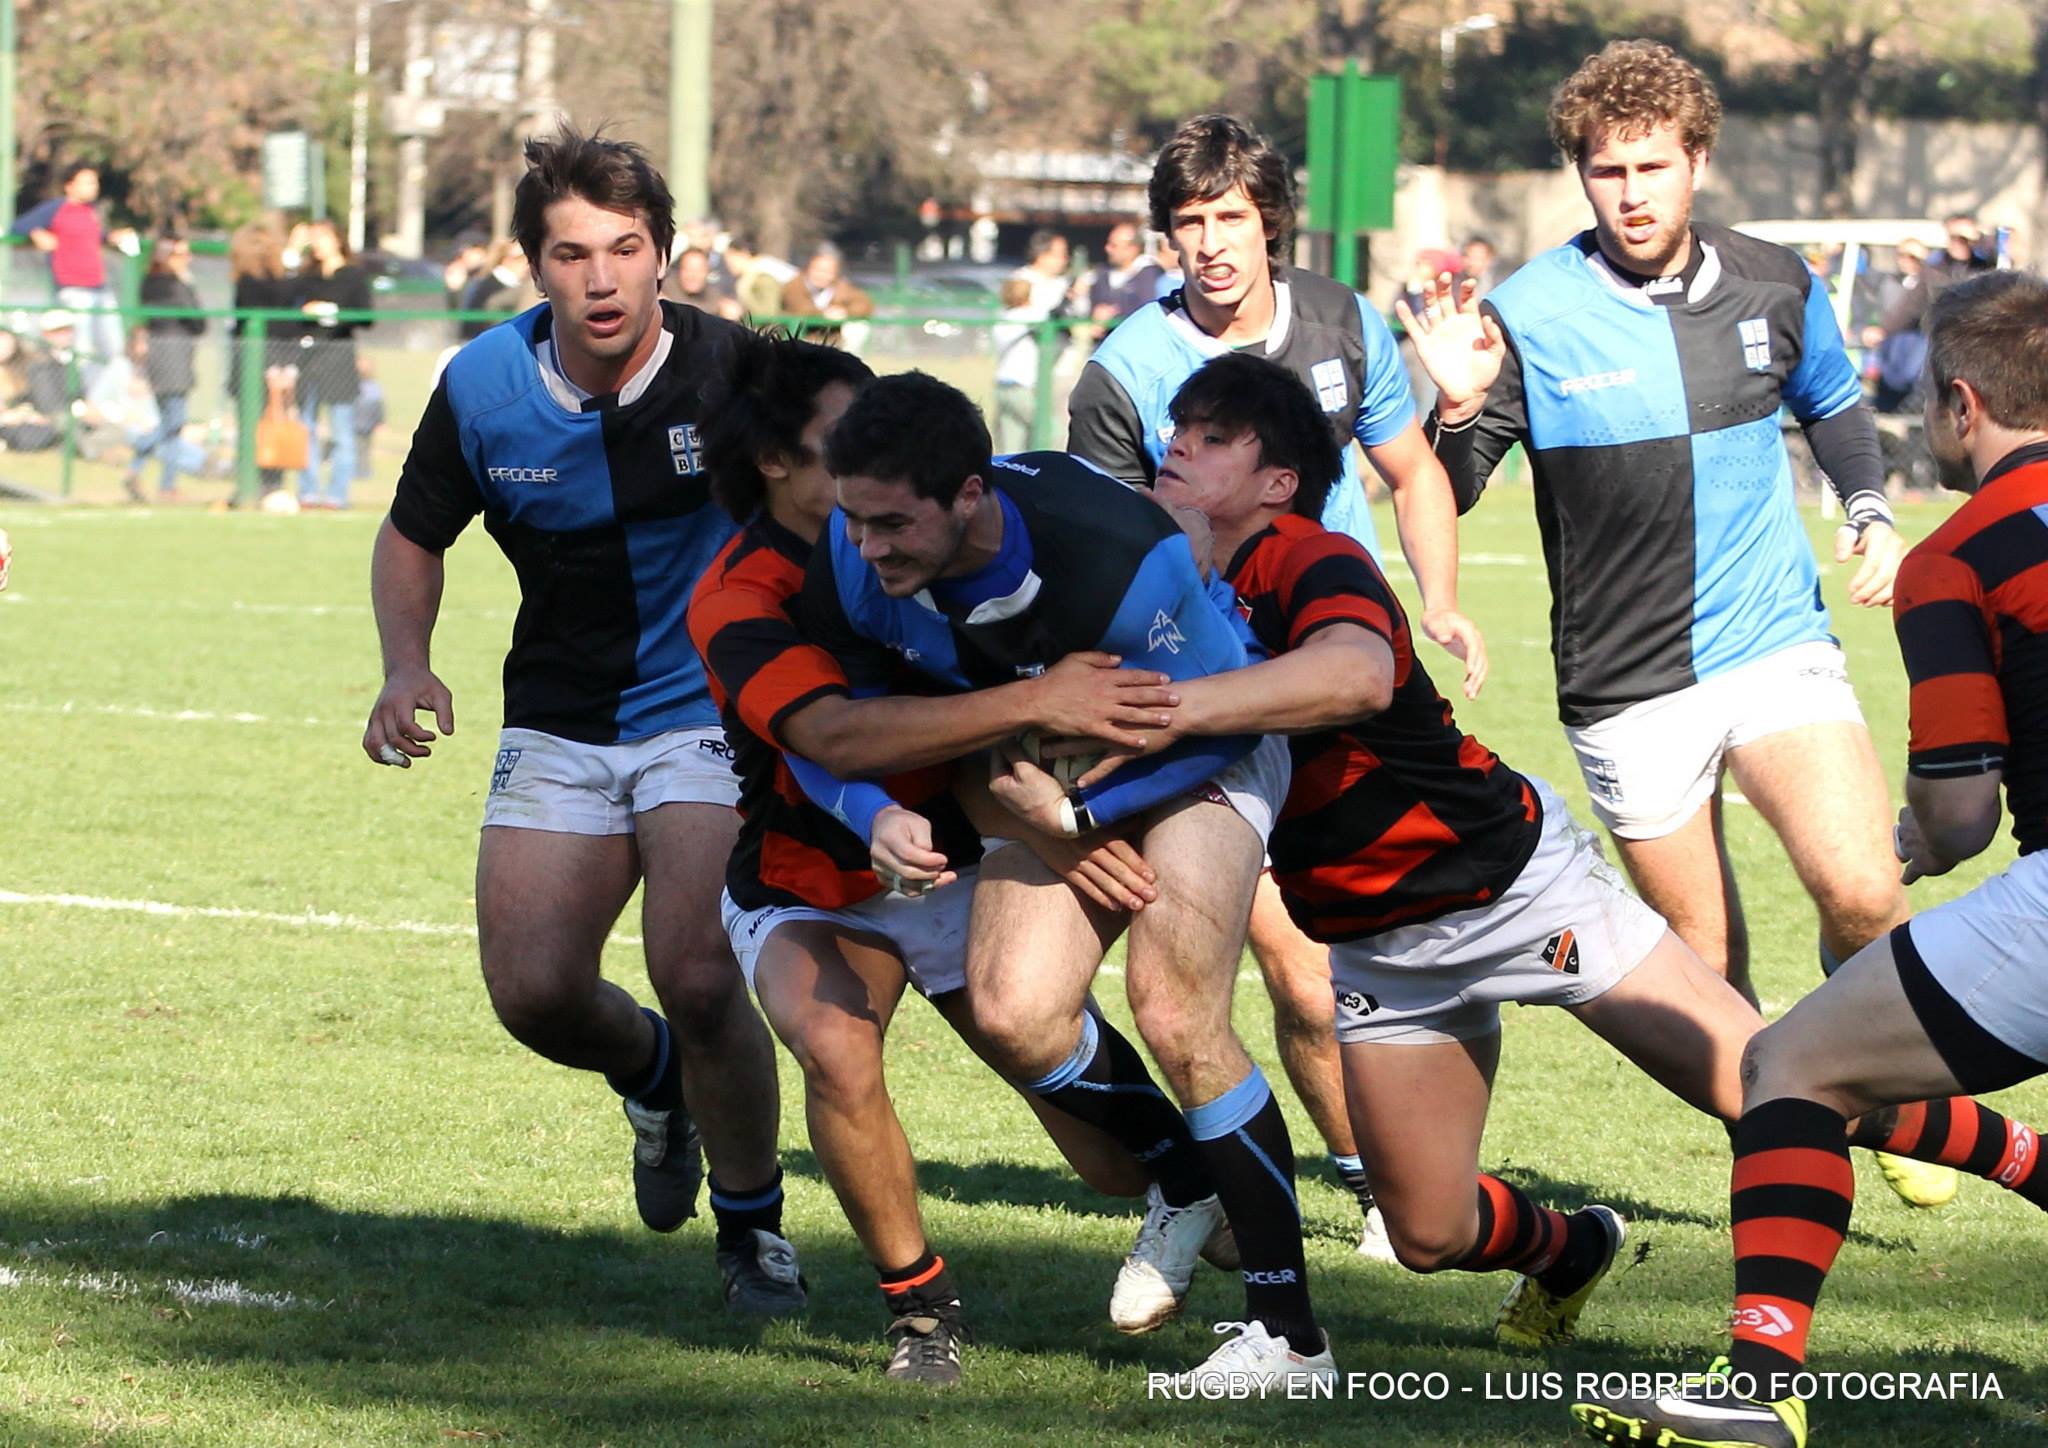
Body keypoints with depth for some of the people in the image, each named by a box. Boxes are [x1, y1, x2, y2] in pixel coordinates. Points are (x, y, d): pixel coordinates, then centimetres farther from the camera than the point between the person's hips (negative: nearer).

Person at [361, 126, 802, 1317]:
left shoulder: (732, 372, -17)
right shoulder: (484, 387, -7)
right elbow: (414, 538, 9)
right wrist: (407, 668, -8)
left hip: (712, 710, -4)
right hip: (560, 720, 4)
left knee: (696, 977, -19)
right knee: (534, 990, -5)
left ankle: (755, 1227, 6)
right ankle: (655, 1077, 33)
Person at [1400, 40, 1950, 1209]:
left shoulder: (1775, 286, -1)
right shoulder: (1527, 318, -10)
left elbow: (1835, 403, 20)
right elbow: (1443, 496, -7)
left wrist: (1871, 512, 4)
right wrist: (1461, 407, -26)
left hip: (1777, 644, 1)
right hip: (1627, 686, -1)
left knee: (1862, 896, -17)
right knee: (1706, 966, 5)